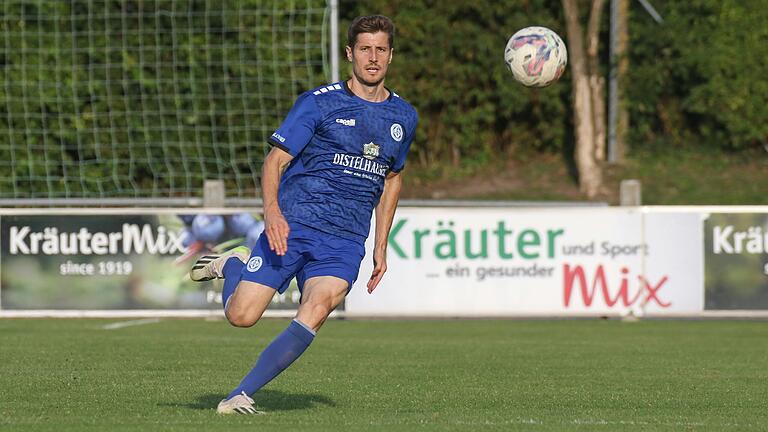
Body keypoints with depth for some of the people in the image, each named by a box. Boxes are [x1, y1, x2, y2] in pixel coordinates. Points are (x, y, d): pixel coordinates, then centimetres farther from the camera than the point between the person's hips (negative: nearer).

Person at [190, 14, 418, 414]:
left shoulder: (404, 117, 13)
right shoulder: (319, 102, -1)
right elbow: (275, 160, -4)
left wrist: (381, 246, 20)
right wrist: (272, 211, -23)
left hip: (345, 242, 2)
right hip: (292, 226, -2)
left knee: (314, 313, -24)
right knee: (241, 315, -9)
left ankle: (241, 394, -14)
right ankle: (233, 265, 26)